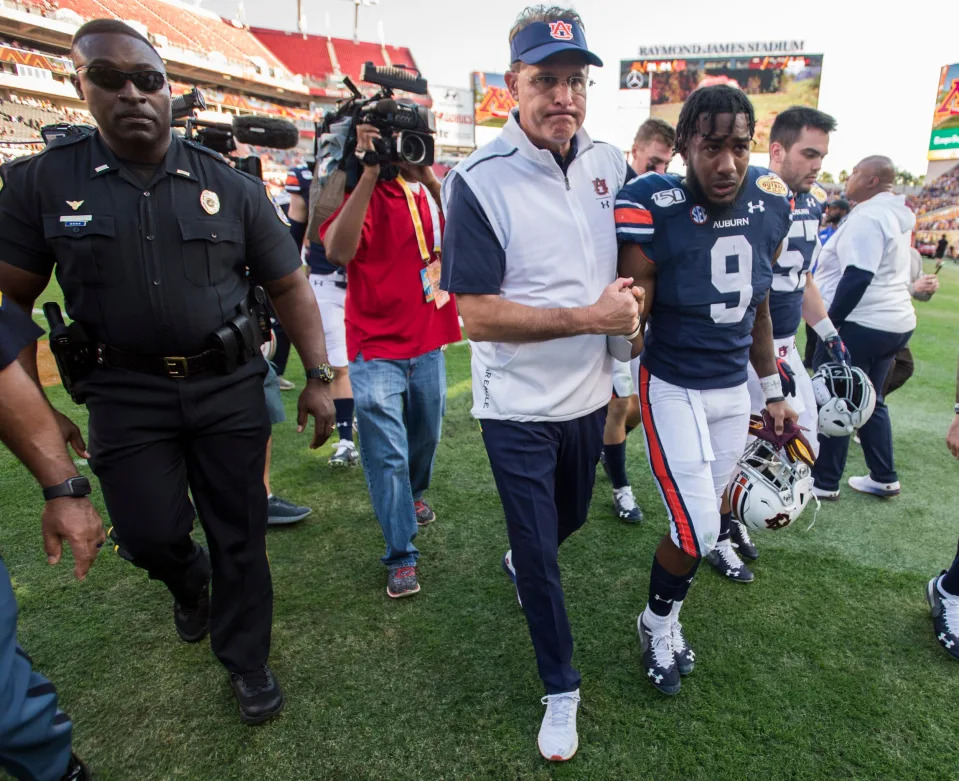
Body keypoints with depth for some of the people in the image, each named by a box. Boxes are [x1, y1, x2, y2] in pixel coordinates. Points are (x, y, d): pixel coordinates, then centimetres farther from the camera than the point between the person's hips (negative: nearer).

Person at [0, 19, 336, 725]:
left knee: (240, 535, 8)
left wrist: (319, 377, -5)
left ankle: (247, 660, 32)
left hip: (230, 386, 0)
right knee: (151, 537, 4)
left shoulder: (230, 185, -1)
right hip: (126, 394, 0)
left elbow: (289, 285, 1)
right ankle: (189, 582, 44)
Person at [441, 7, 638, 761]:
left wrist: (629, 300, -1)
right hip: (518, 408, -5)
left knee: (570, 518, 25)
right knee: (538, 550, 8)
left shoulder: (609, 162, 0)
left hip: (590, 394, 6)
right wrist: (591, 317, -22)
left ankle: (523, 562, 60)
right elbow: (477, 316, -21)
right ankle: (562, 689, 31)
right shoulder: (479, 181, -17)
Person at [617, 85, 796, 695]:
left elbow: (758, 306, 9)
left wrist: (774, 391, 13)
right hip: (674, 390, -5)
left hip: (735, 389, 5)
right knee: (695, 529, -4)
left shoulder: (770, 206, -2)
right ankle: (659, 624, 25)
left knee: (712, 502, 14)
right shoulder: (656, 213, -20)